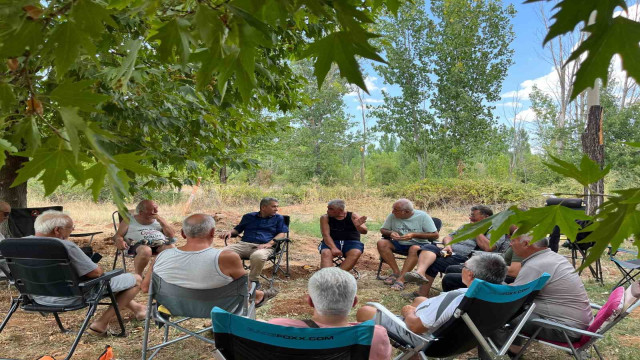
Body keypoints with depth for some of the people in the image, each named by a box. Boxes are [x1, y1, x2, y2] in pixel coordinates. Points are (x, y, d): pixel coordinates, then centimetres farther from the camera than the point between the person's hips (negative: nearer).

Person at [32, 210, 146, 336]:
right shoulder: (64, 246, -29)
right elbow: (95, 272, -24)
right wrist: (99, 269, -1)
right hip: (70, 298, -9)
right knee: (136, 279, -3)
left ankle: (135, 307, 42)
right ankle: (101, 324, 0)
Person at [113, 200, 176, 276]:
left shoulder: (158, 220, 22)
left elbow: (172, 235, 12)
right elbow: (118, 235, 11)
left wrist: (160, 220, 3)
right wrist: (120, 241, -14)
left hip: (160, 244, 2)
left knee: (172, 248, -32)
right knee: (145, 251, -39)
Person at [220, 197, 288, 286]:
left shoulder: (279, 218, 18)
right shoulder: (249, 217, 26)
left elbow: (283, 233, 6)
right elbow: (238, 229, 31)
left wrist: (269, 243, -12)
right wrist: (230, 232, 6)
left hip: (264, 246, -3)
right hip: (244, 244, 3)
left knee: (258, 256, -41)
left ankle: (253, 281, -20)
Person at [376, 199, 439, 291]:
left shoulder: (422, 216, -11)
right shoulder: (392, 216, -2)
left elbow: (435, 235, -11)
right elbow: (383, 229, 11)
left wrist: (414, 235, -21)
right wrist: (390, 233, -14)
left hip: (419, 244, -4)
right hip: (398, 244, 4)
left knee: (414, 249, -39)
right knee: (381, 243, -22)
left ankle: (401, 279, -36)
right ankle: (396, 272, -18)